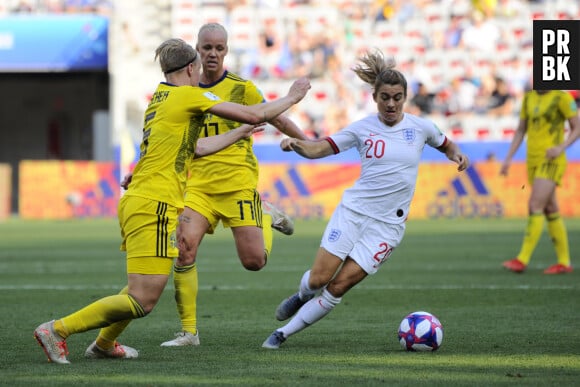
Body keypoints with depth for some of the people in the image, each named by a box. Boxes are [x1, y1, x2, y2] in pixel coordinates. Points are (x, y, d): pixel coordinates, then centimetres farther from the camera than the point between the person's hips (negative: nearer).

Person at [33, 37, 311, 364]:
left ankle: (104, 344, 32)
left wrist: (240, 133, 41)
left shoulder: (159, 99, 18)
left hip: (135, 202, 10)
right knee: (142, 303, -10)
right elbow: (254, 114, -4)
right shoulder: (188, 96, -7)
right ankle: (57, 329, -11)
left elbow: (195, 147, 31)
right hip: (155, 205, -10)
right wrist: (292, 97, 11)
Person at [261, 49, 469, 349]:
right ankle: (303, 296, 32)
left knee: (339, 286, -9)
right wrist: (296, 143, -21)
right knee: (318, 279, -6)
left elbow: (446, 145, 21)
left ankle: (284, 333, 4)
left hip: (387, 223, -1)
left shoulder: (419, 127, 2)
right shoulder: (362, 128, 1)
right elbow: (318, 149, 0)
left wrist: (457, 156, -2)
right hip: (353, 210, 1)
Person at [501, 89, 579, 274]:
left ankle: (522, 259, -15)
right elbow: (521, 130, 18)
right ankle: (564, 261, 13)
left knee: (535, 206, -15)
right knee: (550, 210, 8)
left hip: (552, 161, -7)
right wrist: (508, 159, 12)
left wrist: (561, 147, -20)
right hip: (533, 160, 7)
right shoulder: (529, 98, 12)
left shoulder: (562, 98, -7)